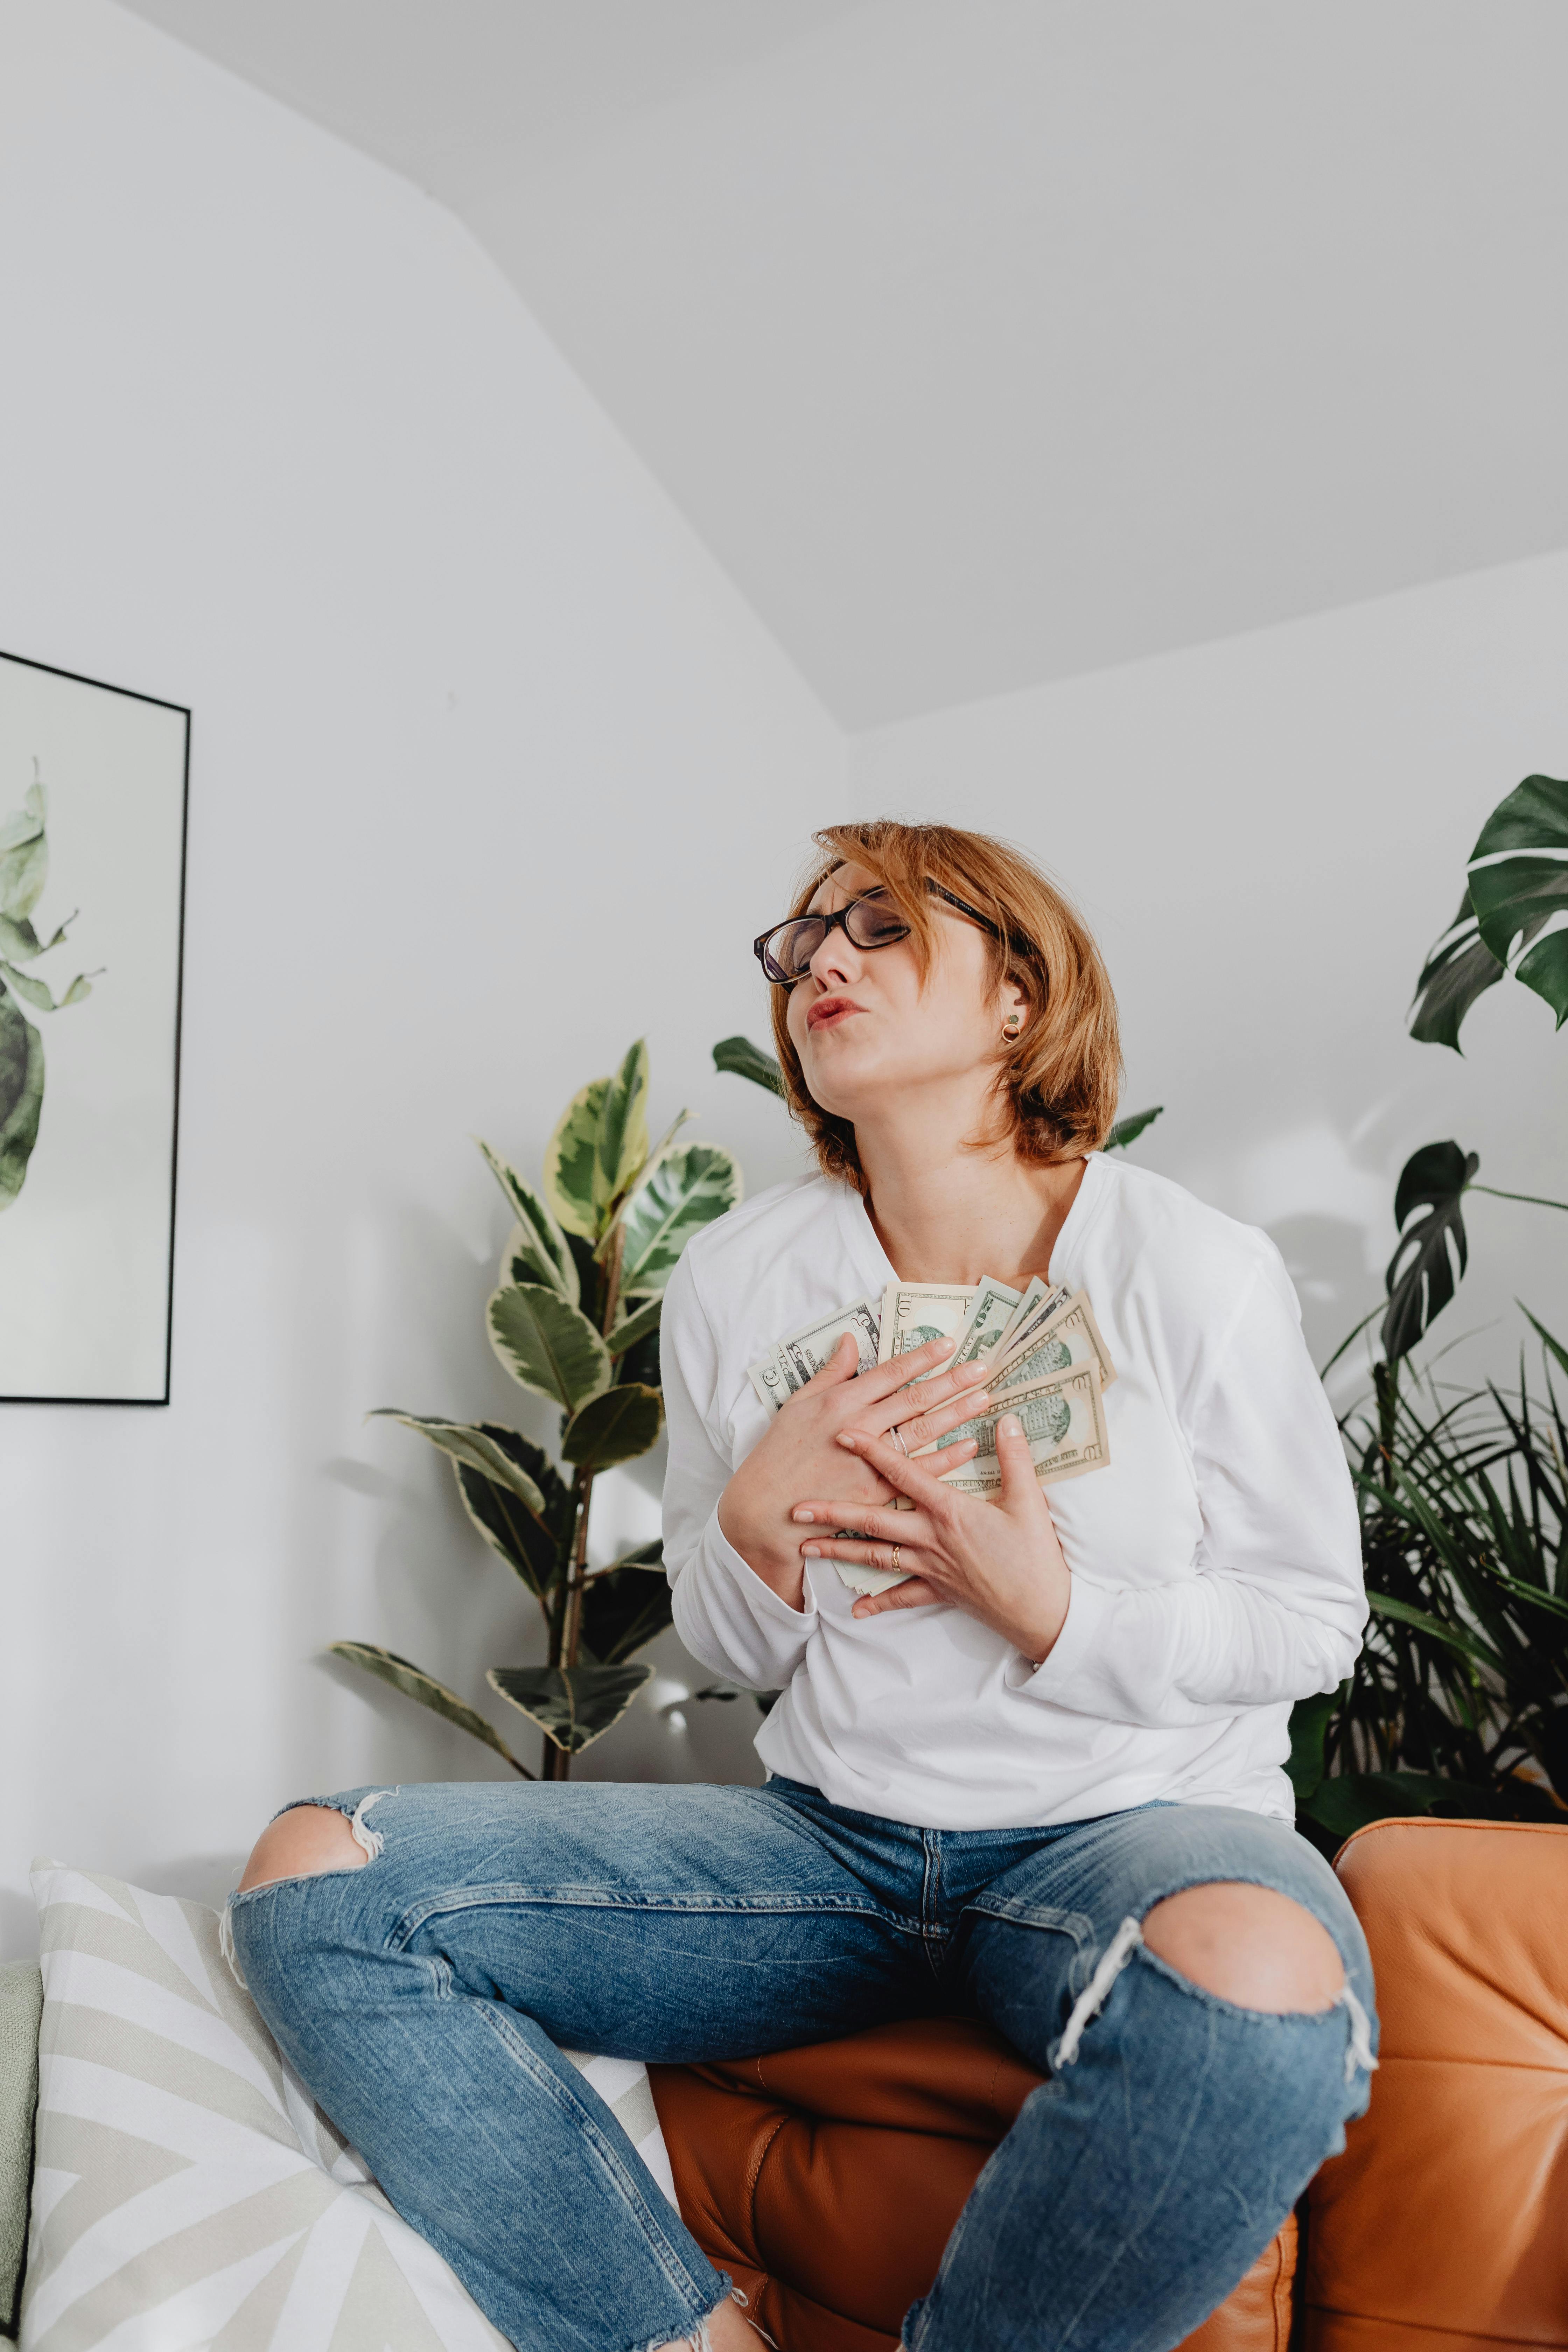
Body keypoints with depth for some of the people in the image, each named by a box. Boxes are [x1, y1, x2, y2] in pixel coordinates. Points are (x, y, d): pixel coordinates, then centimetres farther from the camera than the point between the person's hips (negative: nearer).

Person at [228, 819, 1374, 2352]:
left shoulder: (1198, 1275, -7)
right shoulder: (737, 1283, 3)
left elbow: (1313, 1620, 0)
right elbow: (723, 1647, 10)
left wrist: (1055, 1609, -16)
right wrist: (759, 1525, -13)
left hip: (1135, 1822, -2)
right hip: (836, 1834, 3)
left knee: (1257, 1983, -41)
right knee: (317, 1878, -12)